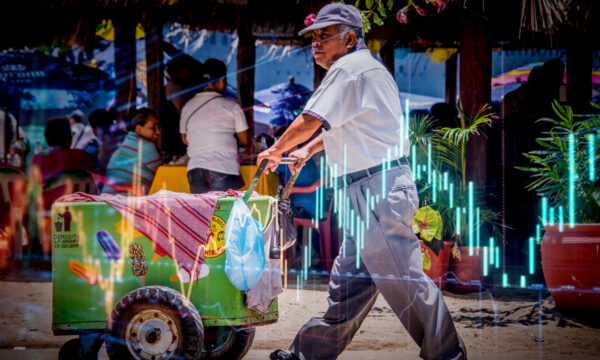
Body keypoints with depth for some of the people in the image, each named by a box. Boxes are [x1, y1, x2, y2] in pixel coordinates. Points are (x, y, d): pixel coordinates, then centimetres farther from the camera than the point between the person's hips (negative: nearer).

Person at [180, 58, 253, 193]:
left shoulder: (188, 107, 9)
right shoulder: (231, 106, -2)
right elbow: (245, 140, 4)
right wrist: (249, 148, 26)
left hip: (194, 168, 4)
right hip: (223, 170, -4)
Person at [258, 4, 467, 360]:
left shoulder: (350, 69, -12)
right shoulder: (365, 69, 21)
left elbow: (309, 122, -15)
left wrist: (276, 151, 2)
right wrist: (308, 150, 40)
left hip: (380, 190, -11)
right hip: (368, 193, 11)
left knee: (404, 281, -7)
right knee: (351, 279, 15)